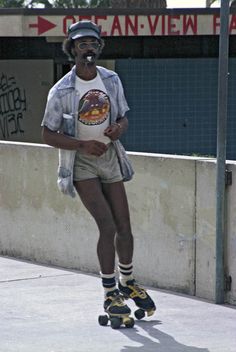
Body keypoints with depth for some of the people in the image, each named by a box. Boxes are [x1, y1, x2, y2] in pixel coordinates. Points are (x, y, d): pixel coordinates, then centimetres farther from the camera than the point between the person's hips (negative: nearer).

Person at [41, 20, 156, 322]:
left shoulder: (111, 80, 1)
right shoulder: (61, 91, -13)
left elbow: (123, 117, 11)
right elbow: (48, 135, -9)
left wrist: (120, 128, -13)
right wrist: (83, 145, -21)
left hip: (109, 157, 5)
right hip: (80, 162, -5)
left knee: (124, 227, 7)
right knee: (107, 226, -17)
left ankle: (127, 283, 32)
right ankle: (110, 296, -7)